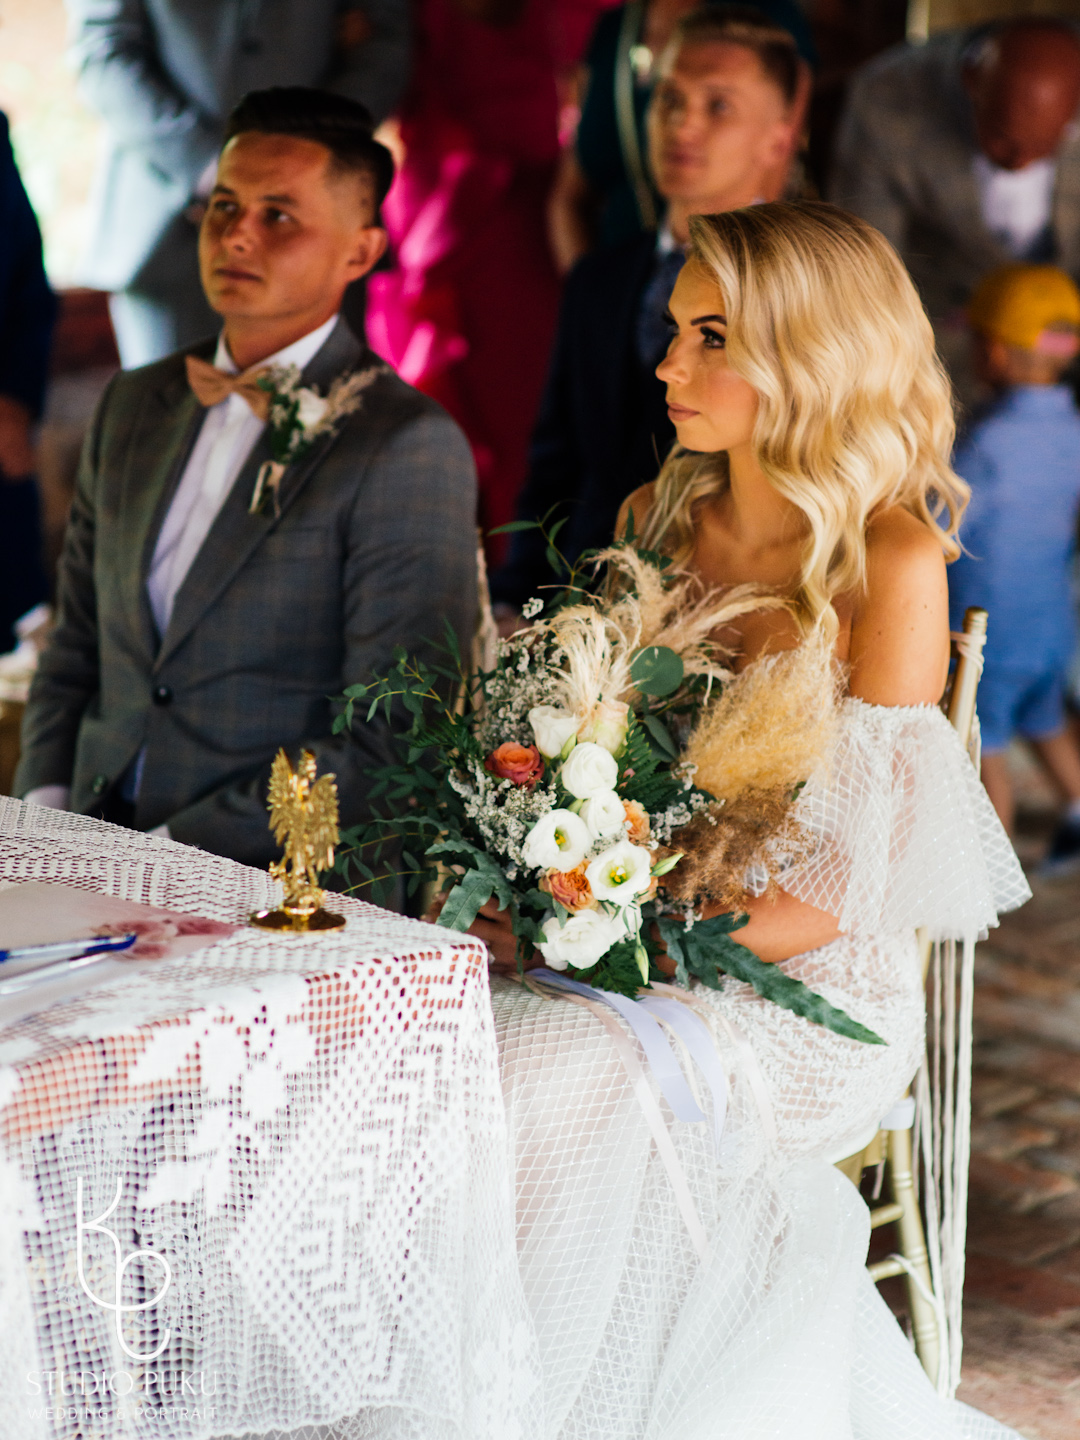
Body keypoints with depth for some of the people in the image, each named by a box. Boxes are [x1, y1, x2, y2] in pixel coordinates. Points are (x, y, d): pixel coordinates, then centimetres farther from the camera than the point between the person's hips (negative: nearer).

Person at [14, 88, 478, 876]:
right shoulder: (134, 404, 15)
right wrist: (46, 807, 3)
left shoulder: (411, 448, -9)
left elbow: (392, 742, -14)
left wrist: (174, 848, -15)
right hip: (96, 856, 6)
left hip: (282, 892, -6)